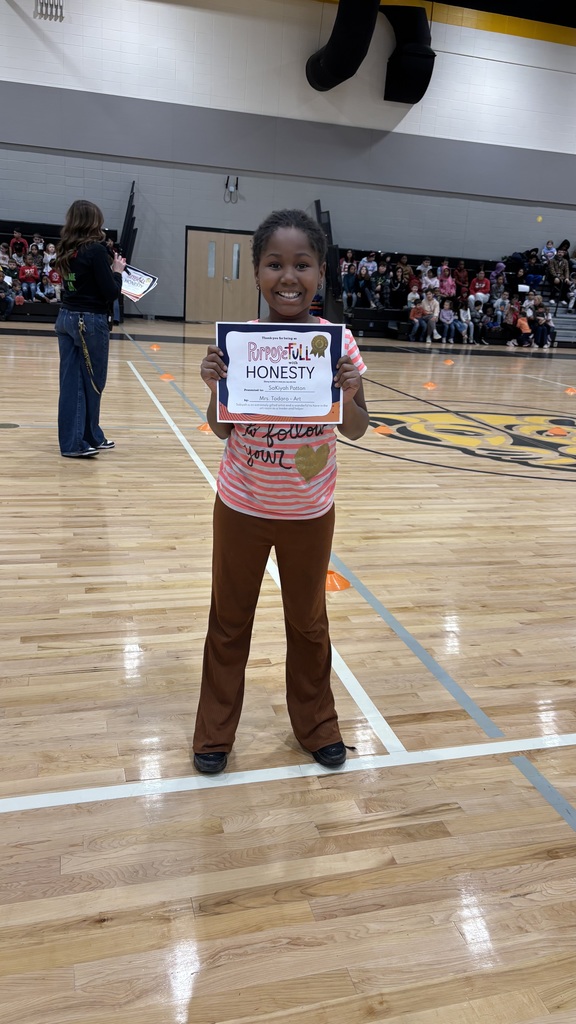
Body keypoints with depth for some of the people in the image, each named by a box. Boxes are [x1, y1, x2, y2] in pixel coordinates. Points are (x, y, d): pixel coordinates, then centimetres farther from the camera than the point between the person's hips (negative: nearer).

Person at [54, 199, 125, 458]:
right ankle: (84, 440, 12)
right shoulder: (95, 250, -13)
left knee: (71, 381, 8)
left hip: (66, 318, 7)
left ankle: (73, 439, 14)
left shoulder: (65, 250, 9)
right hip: (91, 321, -7)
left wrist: (107, 270, 11)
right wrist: (117, 272, 2)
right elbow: (110, 292, -14)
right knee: (91, 382, 3)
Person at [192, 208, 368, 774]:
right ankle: (215, 730, 36)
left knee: (308, 620, 18)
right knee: (230, 619, 16)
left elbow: (357, 430, -6)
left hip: (309, 511, 0)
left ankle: (315, 722, 41)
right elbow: (222, 429, -5)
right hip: (242, 506, 0)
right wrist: (215, 388, -24)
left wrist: (350, 395, -27)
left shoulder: (338, 342, -11)